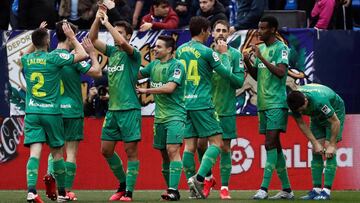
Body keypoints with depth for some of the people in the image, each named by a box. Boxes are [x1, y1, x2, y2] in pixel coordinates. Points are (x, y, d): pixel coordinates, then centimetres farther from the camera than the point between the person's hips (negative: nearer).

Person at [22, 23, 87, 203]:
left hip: (32, 112, 2)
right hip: (51, 112, -2)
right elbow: (82, 55, -3)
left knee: (35, 152, -7)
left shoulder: (26, 59, 3)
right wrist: (72, 37, 8)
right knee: (57, 153, 11)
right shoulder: (54, 58, -10)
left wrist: (38, 36, 30)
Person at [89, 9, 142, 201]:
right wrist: (97, 19, -4)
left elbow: (122, 42, -24)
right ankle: (123, 183, 24)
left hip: (129, 109, -7)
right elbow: (92, 39, 9)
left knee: (131, 151, -4)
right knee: (106, 150, 9)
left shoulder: (133, 54, -5)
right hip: (112, 109, 7)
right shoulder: (112, 51, 13)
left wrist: (107, 23, -18)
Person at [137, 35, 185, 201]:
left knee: (172, 150, -17)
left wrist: (146, 91, -13)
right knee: (164, 154, 8)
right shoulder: (154, 65, 13)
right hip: (159, 117, 7)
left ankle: (173, 190, -22)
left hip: (175, 115, -7)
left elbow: (170, 87, -20)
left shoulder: (176, 66, -10)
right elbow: (136, 75, 25)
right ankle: (171, 190, 16)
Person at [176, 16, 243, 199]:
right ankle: (199, 178, -19)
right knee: (216, 142, -3)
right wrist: (224, 54, 13)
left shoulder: (180, 50, 10)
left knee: (190, 145, 5)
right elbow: (226, 73, -2)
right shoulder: (206, 52, -8)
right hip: (202, 104, -7)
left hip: (185, 103, 7)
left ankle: (193, 190, 3)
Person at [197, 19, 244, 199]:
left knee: (225, 147, 1)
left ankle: (224, 187, 6)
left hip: (226, 109, -2)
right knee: (201, 143, 0)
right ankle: (208, 178, 22)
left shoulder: (235, 54, 0)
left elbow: (240, 81, -5)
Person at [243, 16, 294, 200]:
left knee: (271, 144, -14)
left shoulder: (281, 48, -8)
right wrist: (247, 62, 2)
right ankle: (286, 189, 13)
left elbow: (281, 72, -20)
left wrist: (261, 58, -22)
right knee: (274, 146, 9)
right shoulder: (261, 48, 16)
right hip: (263, 104, 8)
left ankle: (264, 188, -19)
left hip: (276, 103, -8)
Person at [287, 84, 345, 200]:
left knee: (329, 152, -17)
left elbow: (335, 122, -31)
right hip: (317, 116, 6)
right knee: (316, 152, -4)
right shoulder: (294, 102, -25)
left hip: (334, 112, -6)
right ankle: (316, 189, -3)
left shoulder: (319, 101, -42)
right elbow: (301, 124, -10)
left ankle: (326, 190, -19)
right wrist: (315, 143, -14)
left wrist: (332, 145, -23)